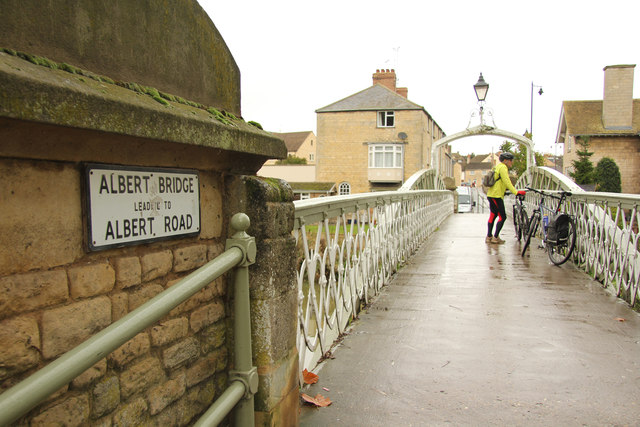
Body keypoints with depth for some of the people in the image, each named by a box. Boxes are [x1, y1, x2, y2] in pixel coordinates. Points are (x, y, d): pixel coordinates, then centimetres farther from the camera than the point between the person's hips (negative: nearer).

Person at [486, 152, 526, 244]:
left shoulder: (498, 167, 20)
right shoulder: (502, 167, -11)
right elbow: (507, 182, -19)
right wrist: (516, 192, -21)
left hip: (491, 195, 11)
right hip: (496, 196, -11)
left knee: (493, 215, 15)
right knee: (502, 217, -6)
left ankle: (489, 237, 18)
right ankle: (495, 237, -4)